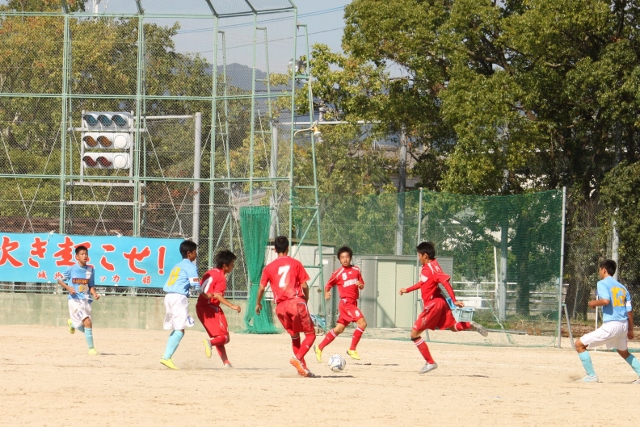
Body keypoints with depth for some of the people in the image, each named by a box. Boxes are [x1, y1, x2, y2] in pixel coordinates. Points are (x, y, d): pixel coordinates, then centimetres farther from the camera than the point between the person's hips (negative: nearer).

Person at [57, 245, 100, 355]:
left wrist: (95, 294, -6)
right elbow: (59, 280, 7)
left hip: (86, 300, 5)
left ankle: (72, 323, 44)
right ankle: (91, 348, -13)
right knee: (88, 322, -21)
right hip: (74, 300, -5)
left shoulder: (91, 270, 5)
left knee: (83, 327, 9)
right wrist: (68, 288, -11)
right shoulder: (71, 269, -4)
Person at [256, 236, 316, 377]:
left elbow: (261, 287, 5)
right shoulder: (296, 263, 4)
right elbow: (304, 286, 0)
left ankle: (302, 367, 17)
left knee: (295, 336, 20)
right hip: (296, 302, -3)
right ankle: (298, 358, -20)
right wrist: (306, 299, 17)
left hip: (280, 307, 3)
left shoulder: (269, 267, 9)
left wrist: (258, 303, 22)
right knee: (310, 334, 3)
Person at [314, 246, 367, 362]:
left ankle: (319, 348, 21)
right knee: (362, 323, -19)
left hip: (353, 303, 6)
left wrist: (361, 285, -8)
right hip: (346, 302, -6)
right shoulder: (338, 273, -4)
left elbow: (362, 286, 15)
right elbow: (328, 285, 4)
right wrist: (326, 294, -15)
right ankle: (352, 349, -11)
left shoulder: (356, 270, 10)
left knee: (339, 329, 11)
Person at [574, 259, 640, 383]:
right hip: (624, 325, 8)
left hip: (610, 325, -8)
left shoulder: (602, 283, -4)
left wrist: (593, 303, -3)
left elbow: (605, 300, -23)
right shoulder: (622, 287, 17)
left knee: (579, 344, 0)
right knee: (624, 352, 33)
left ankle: (591, 376, -5)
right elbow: (629, 311, 16)